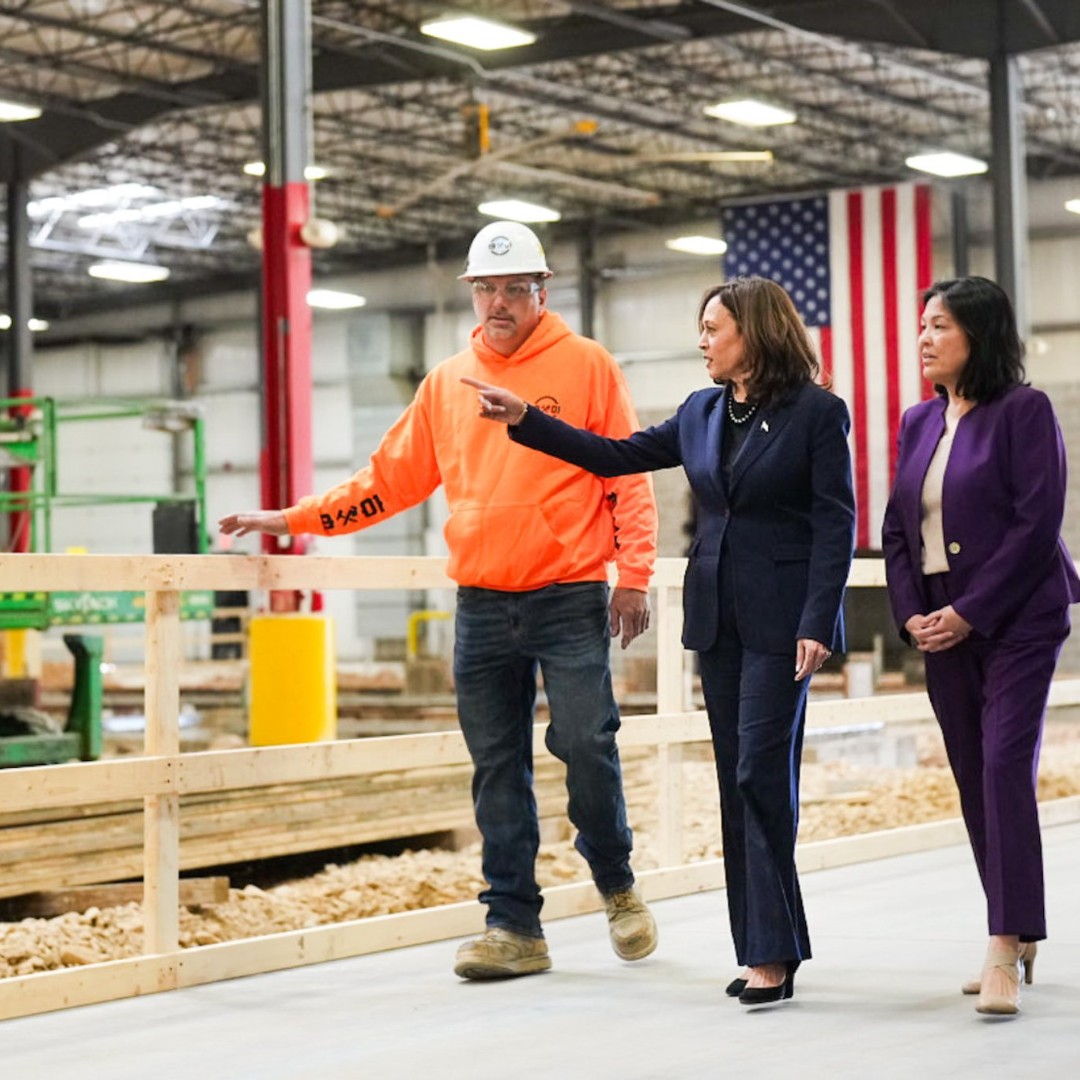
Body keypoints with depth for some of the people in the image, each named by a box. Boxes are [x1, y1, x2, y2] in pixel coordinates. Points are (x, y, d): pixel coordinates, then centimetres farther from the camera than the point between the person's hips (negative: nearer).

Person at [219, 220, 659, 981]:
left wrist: (634, 574, -11)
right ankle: (514, 927, 10)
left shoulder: (585, 365, 1)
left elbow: (629, 476, -2)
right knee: (497, 767, 4)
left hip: (570, 601, -4)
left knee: (586, 745, -9)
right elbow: (390, 481, 15)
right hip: (482, 605, 4)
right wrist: (292, 519, 10)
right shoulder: (446, 383, 12)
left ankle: (617, 884, 16)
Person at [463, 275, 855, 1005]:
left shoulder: (817, 412, -6)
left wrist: (816, 624, -16)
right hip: (718, 617, 7)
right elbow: (617, 456, 17)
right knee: (739, 779, 7)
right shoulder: (703, 413, 12)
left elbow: (836, 523, -9)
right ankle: (767, 948, 12)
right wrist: (525, 419, 12)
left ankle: (772, 952, -8)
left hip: (780, 619, -7)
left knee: (762, 774, -11)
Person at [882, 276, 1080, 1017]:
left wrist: (971, 614, -16)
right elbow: (897, 530, 13)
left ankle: (1006, 950, -13)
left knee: (1006, 768, -14)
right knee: (973, 780, 7)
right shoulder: (919, 423, 12)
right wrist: (910, 614, -2)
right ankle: (1017, 939, 17)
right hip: (943, 630, 6)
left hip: (1016, 622, -6)